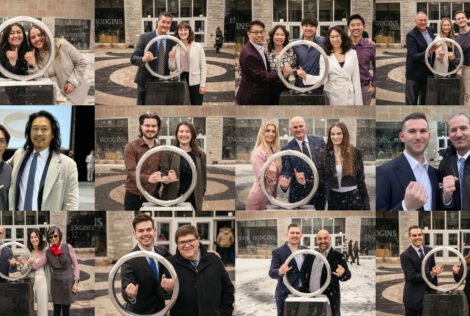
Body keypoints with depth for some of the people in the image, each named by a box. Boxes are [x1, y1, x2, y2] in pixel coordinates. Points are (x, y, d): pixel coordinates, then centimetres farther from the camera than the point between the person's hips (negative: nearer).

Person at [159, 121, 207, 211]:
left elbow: (203, 179, 14)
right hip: (172, 200, -2)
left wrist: (201, 196, 8)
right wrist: (168, 179, -23)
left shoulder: (200, 155, 8)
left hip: (193, 201, 2)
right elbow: (162, 177, -1)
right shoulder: (168, 153, 2)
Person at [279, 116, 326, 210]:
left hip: (320, 192, 2)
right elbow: (287, 171, -8)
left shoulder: (319, 140, 2)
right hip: (299, 195, -2)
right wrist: (284, 182, -30)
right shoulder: (286, 149, -5)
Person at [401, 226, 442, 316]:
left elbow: (433, 270, 11)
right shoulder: (405, 255, -12)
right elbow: (411, 276, -18)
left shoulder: (429, 251, 7)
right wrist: (431, 274, -25)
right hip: (413, 298, -5)